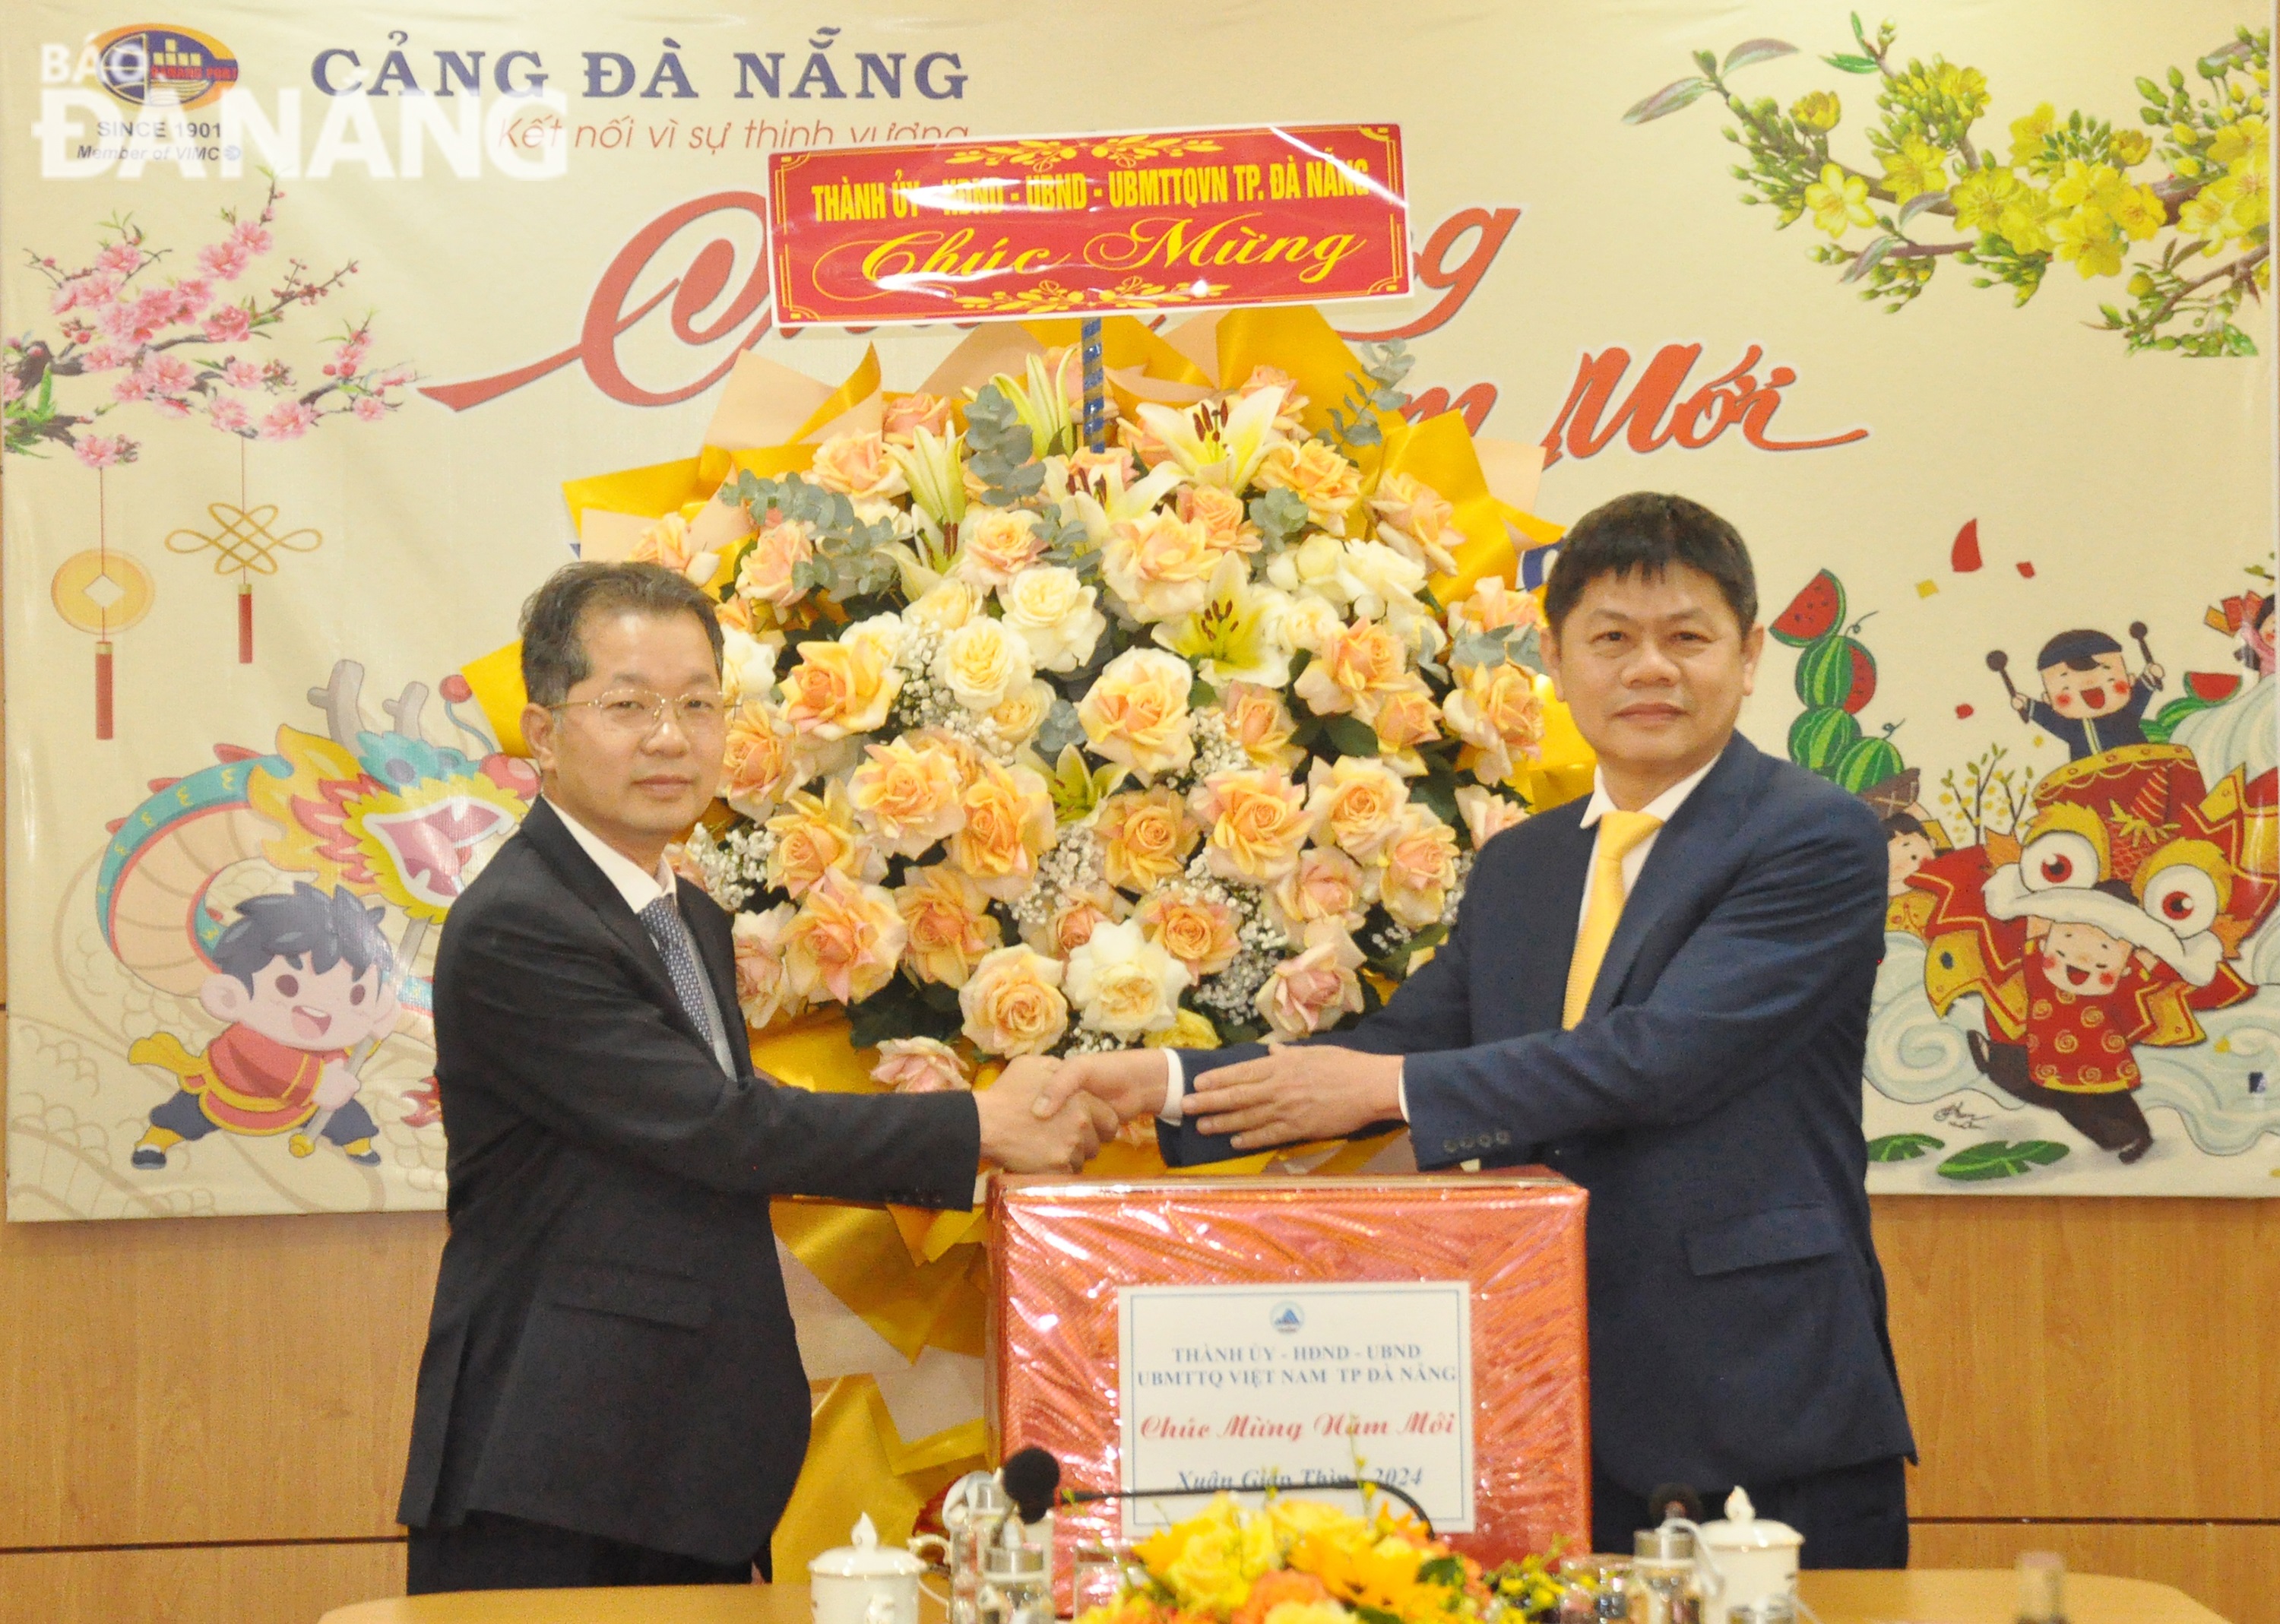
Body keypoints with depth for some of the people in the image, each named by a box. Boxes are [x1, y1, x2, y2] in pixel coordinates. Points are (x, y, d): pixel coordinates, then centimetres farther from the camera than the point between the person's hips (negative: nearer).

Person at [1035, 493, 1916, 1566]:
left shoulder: (1821, 841, -7)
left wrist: (1389, 1086, -13)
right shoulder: (1517, 869, 17)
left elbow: (1660, 1054, -16)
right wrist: (1167, 1081, -1)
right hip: (1569, 1414, 6)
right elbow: (1406, 1039, 13)